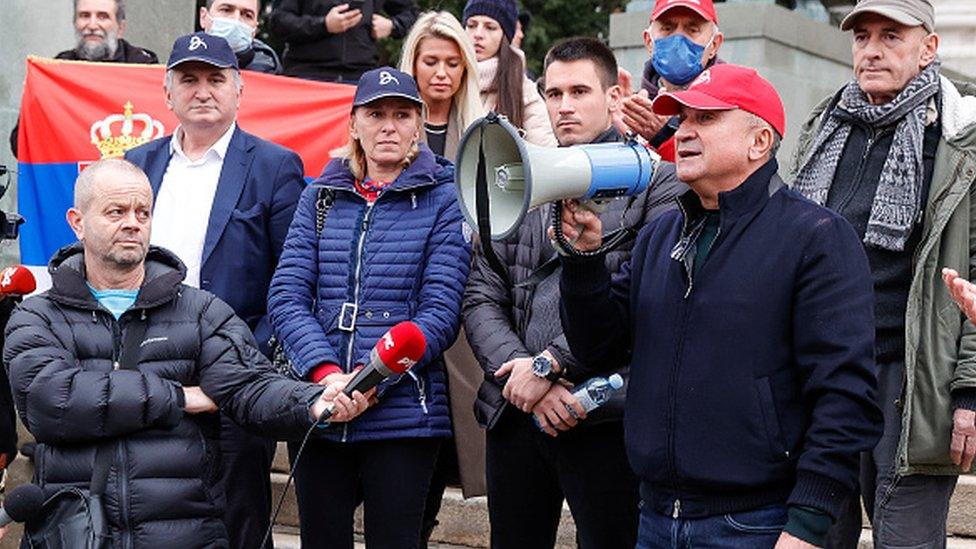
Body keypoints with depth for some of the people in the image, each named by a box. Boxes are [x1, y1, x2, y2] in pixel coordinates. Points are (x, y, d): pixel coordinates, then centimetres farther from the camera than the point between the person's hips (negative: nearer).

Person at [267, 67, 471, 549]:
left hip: (403, 414, -3)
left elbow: (441, 314, -6)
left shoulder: (443, 202, 2)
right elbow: (286, 296, 1)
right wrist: (326, 374, -15)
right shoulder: (319, 198, 11)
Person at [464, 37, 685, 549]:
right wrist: (523, 376, -8)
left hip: (605, 415, -5)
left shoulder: (657, 184, 1)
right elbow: (481, 299, 9)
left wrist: (549, 365, -14)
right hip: (514, 412, 5)